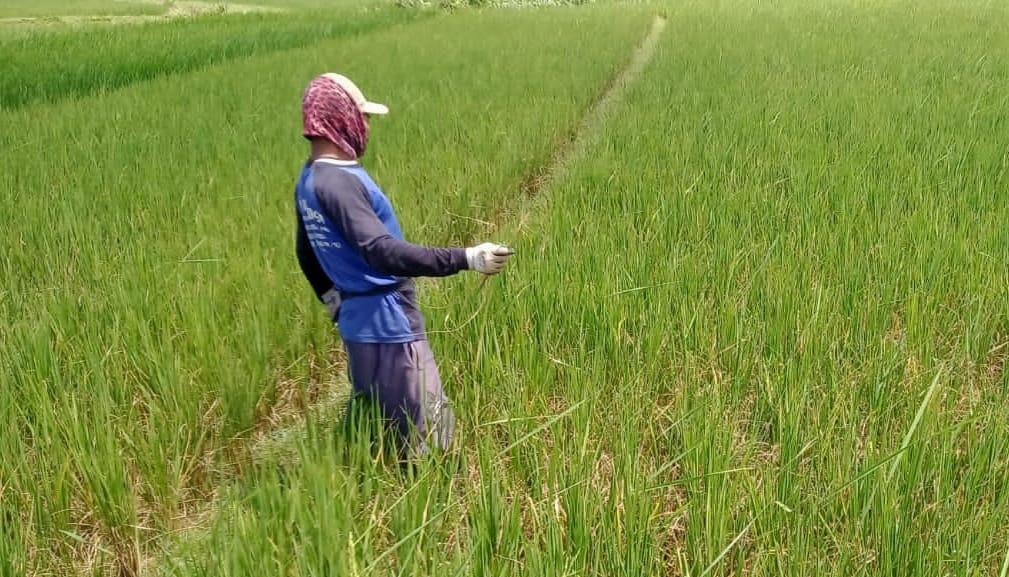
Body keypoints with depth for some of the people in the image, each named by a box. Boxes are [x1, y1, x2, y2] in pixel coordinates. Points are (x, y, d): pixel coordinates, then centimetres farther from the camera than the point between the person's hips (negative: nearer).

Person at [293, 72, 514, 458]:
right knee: (427, 429, -4)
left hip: (358, 318, 10)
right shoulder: (338, 181, -22)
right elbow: (383, 252, -34)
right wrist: (465, 258, -37)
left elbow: (306, 252, 21)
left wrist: (332, 301, 32)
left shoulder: (309, 180, 10)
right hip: (386, 321, -10)